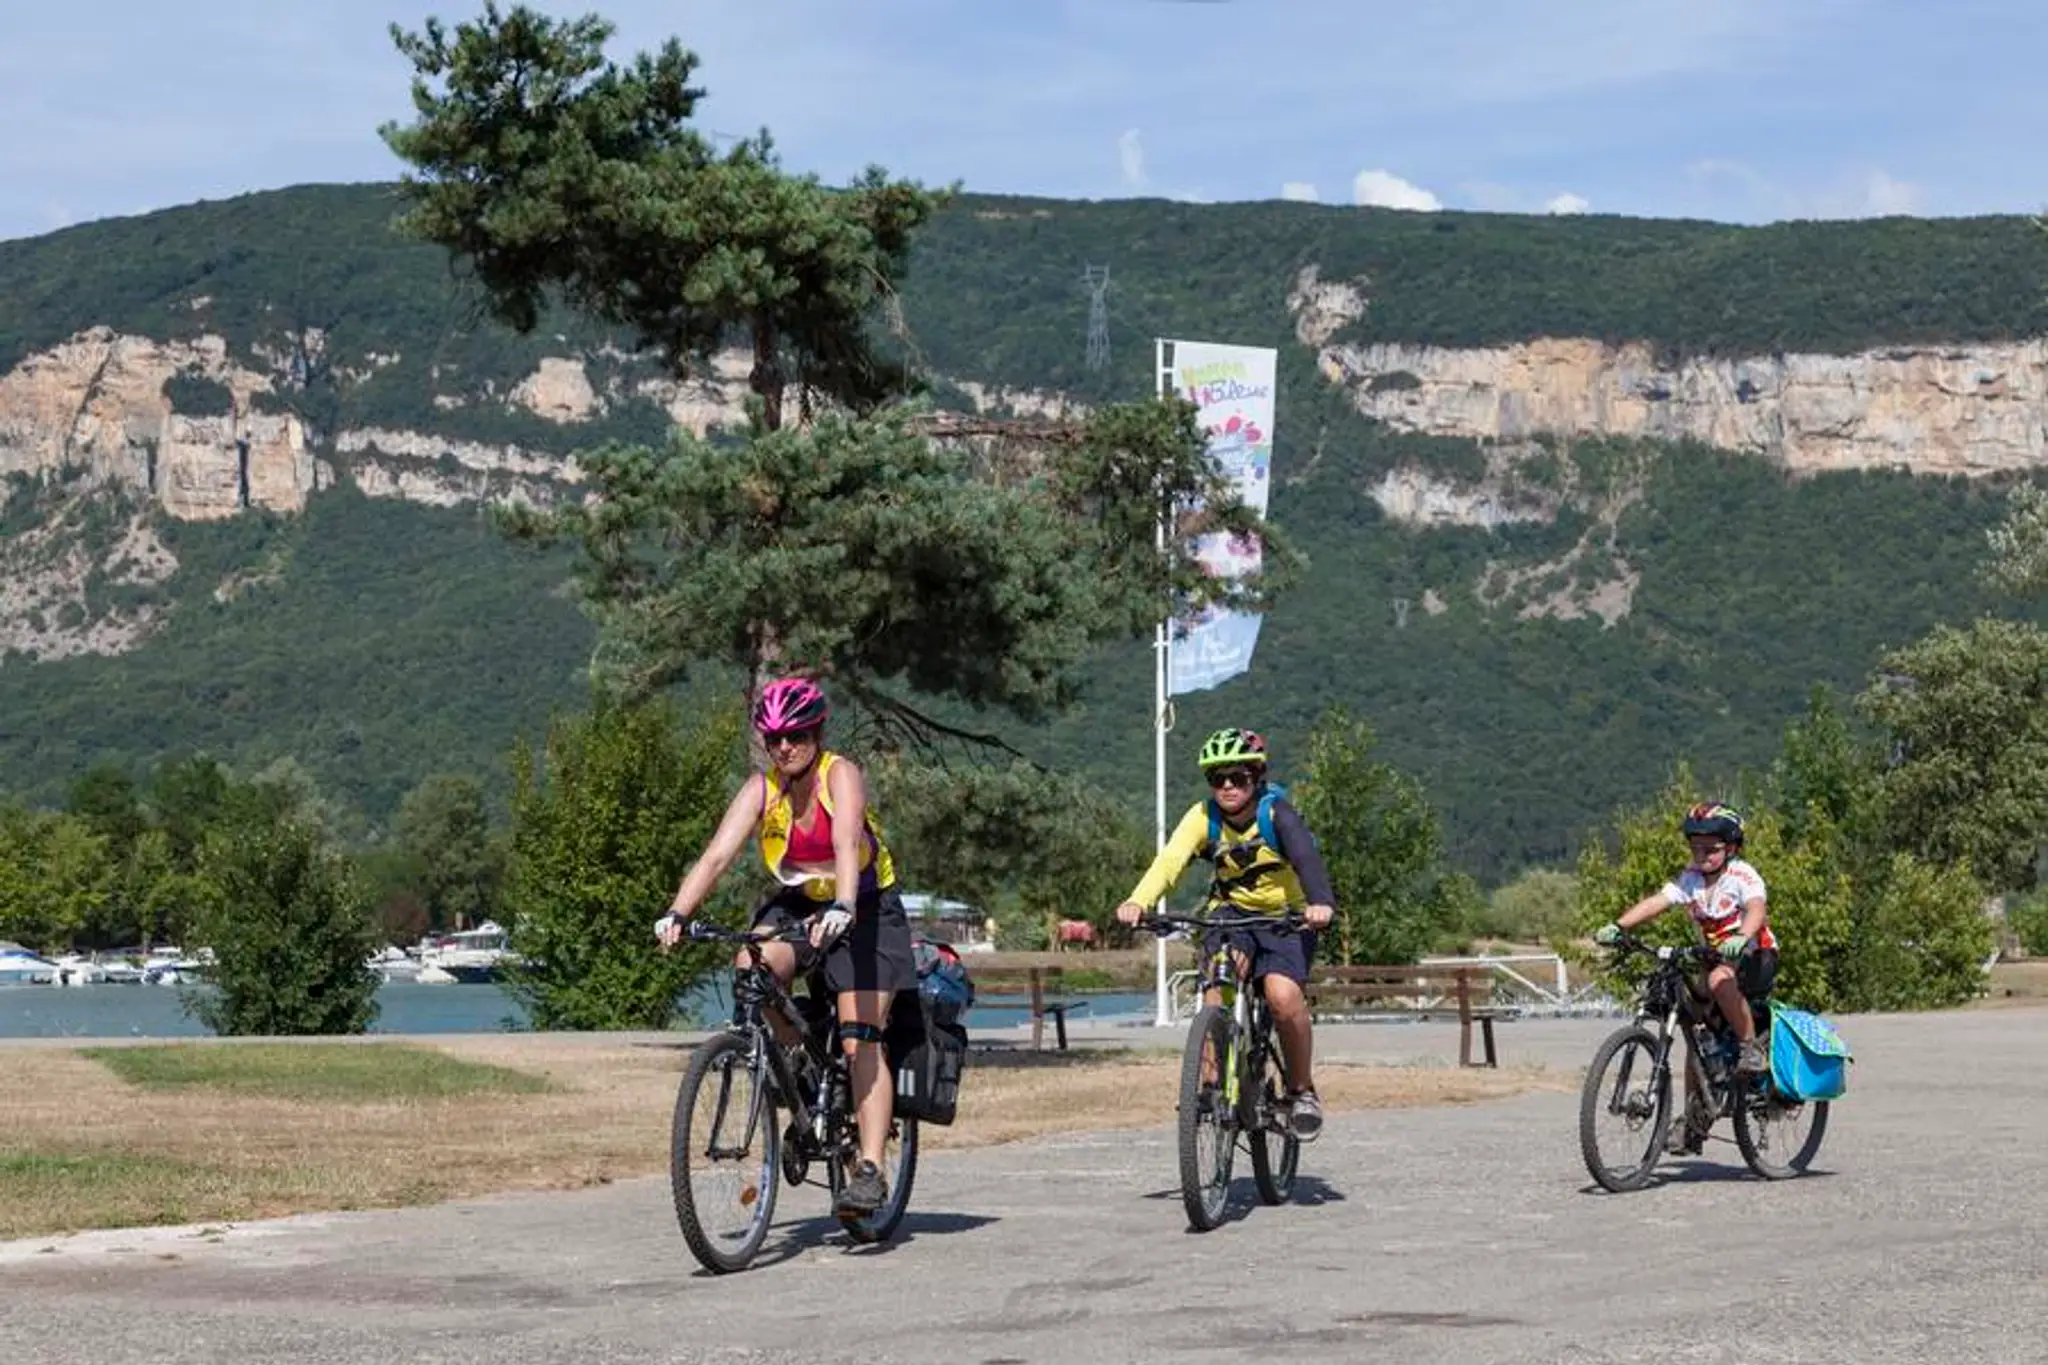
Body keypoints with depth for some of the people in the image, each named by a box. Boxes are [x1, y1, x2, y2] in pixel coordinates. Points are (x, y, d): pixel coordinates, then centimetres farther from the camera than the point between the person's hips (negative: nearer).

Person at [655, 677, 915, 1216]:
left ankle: (870, 1169, -14)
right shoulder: (761, 789, -10)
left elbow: (847, 843, -38)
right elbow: (717, 854, -21)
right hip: (798, 903, 4)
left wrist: (842, 909, -56)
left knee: (861, 1042, -14)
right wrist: (676, 914, -36)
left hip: (864, 909, -4)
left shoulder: (840, 775, -21)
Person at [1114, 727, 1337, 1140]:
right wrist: (1138, 902, -46)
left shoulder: (1277, 813, -18)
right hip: (1231, 915, 3)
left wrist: (1320, 903, -57)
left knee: (1283, 996, -26)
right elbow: (1170, 859, -26)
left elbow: (1306, 857, -35)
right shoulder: (1204, 817, -10)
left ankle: (1302, 1090, -5)